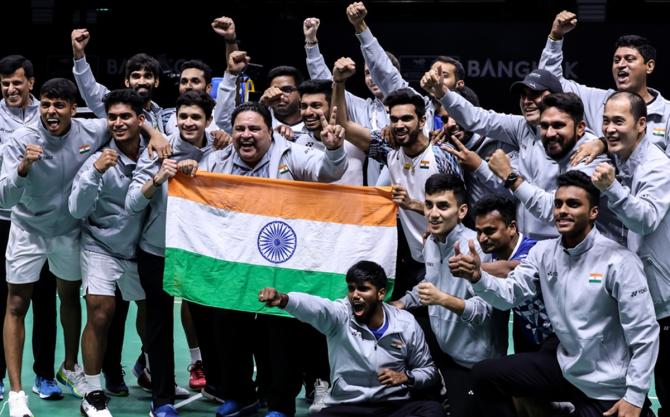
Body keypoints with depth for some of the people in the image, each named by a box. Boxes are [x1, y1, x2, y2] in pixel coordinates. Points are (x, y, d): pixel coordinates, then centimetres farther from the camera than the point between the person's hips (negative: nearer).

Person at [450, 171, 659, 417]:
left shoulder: (618, 261, -19)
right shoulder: (544, 252, 0)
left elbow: (644, 333, -17)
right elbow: (509, 293, -7)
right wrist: (477, 277, -28)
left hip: (607, 387, -6)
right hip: (565, 364, 6)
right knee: (485, 375, -1)